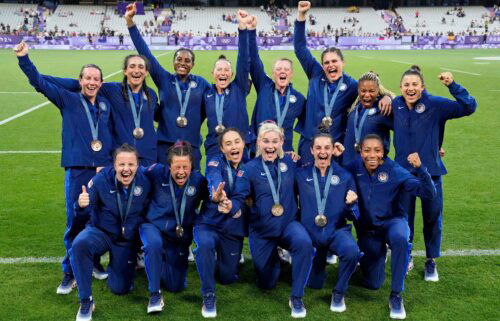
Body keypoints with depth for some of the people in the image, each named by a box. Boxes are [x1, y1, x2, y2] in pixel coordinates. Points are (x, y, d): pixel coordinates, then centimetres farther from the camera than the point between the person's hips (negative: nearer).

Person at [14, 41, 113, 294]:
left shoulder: (106, 104, 12)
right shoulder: (68, 100, 5)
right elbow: (40, 83, -2)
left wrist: (111, 163, 9)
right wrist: (24, 58, -12)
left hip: (104, 169, 3)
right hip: (77, 171, -3)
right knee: (75, 222, -2)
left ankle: (94, 262, 26)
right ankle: (70, 272, 9)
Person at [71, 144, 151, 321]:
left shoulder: (145, 181, -18)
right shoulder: (100, 180, -22)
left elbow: (148, 211, -1)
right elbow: (83, 213, -18)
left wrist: (133, 228, -11)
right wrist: (81, 205, -39)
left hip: (127, 240, 2)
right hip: (101, 232, -1)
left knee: (120, 289, 4)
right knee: (79, 245, -36)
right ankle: (85, 301, -19)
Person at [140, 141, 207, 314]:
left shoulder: (198, 180, -14)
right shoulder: (157, 172, -16)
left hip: (180, 236, 2)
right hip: (153, 226, -2)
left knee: (176, 286, 7)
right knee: (154, 244, -40)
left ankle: (157, 261, 38)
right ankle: (154, 293, -21)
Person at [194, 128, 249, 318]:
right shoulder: (215, 164, -14)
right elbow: (215, 182, -35)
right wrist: (216, 197, -58)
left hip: (234, 229, 3)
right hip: (209, 224, -3)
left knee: (228, 278, 10)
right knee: (205, 244, -37)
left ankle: (219, 258, 44)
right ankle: (208, 297, -19)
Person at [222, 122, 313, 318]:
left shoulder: (290, 162, -3)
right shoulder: (249, 168, -9)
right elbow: (239, 197, -15)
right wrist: (230, 206, -38)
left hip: (288, 223, 1)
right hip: (261, 229, 0)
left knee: (304, 243, -36)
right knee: (267, 284, 10)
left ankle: (296, 297, -16)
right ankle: (273, 256, 47)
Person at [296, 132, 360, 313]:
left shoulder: (345, 176, 0)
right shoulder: (301, 174, 0)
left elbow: (353, 216, 1)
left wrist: (350, 204, -21)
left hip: (337, 230, -1)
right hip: (310, 232, 1)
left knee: (352, 251, -35)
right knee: (313, 285, 6)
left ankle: (339, 292, -7)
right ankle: (321, 255, 39)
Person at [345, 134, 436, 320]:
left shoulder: (394, 170, -16)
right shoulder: (354, 168, -9)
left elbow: (428, 194, -21)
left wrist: (419, 168, -35)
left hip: (392, 221, -2)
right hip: (366, 227, 2)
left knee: (400, 238, -40)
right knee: (373, 284, 3)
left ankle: (396, 296, -22)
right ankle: (377, 252, 38)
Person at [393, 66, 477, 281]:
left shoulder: (436, 105, -12)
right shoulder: (395, 106, -2)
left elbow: (469, 107, -17)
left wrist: (452, 85, -28)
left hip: (431, 172, -2)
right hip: (403, 171, 2)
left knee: (432, 218, 10)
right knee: (403, 218, 11)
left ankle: (431, 262, 30)